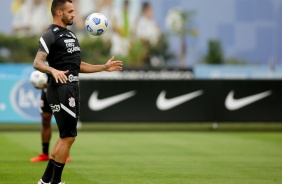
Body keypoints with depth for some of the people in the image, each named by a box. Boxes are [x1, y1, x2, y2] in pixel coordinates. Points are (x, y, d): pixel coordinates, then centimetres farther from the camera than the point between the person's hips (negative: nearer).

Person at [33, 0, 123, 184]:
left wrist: (104, 67, 22)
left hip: (72, 89, 9)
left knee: (66, 136, 13)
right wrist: (53, 70, -40)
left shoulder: (71, 35, 18)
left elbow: (78, 65, 24)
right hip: (61, 90, -9)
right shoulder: (51, 35, -10)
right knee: (69, 136, -7)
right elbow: (37, 62, -22)